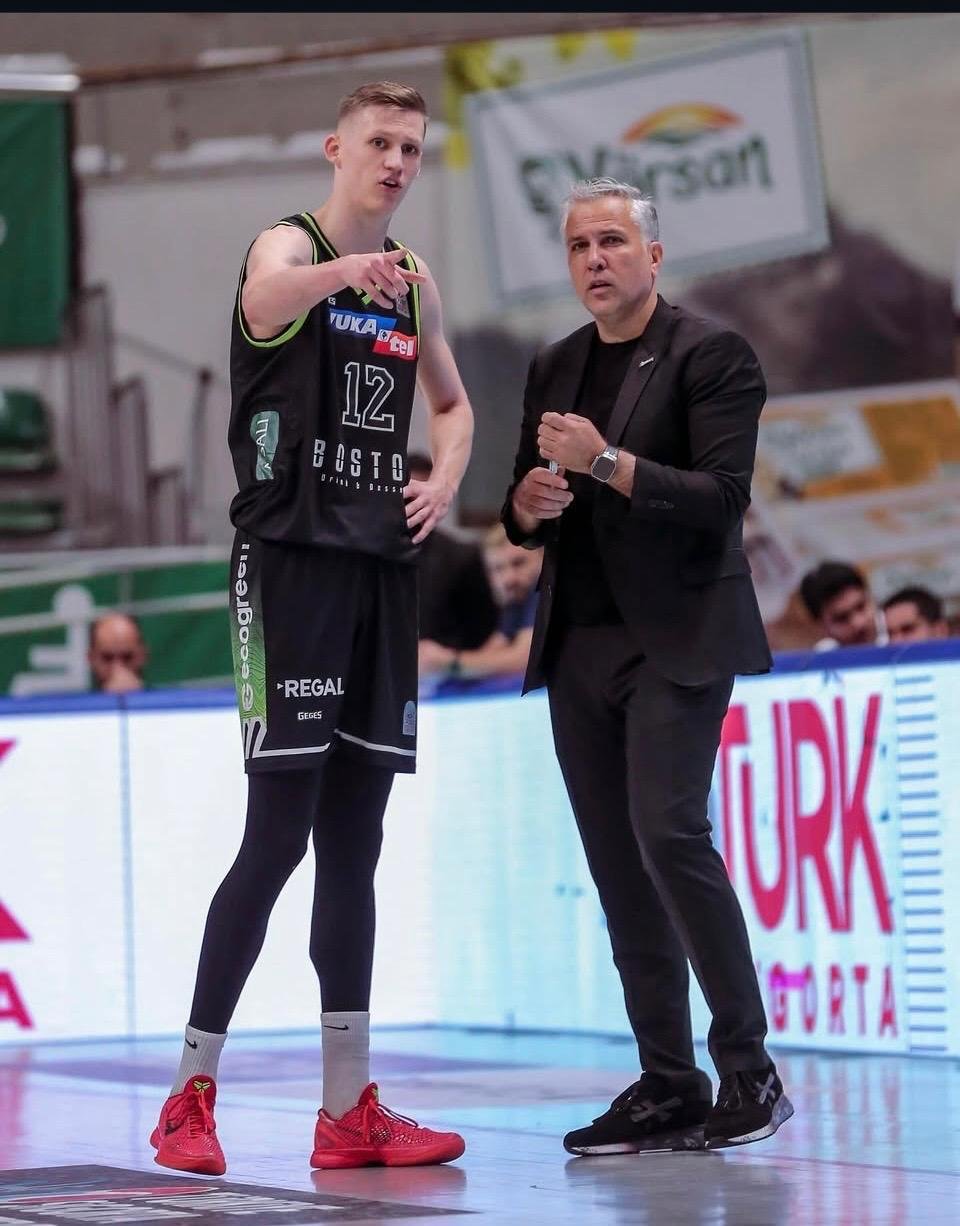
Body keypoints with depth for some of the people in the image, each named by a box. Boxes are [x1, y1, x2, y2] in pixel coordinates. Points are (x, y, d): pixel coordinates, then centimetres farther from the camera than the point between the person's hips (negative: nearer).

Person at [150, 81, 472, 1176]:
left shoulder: (412, 278, 15)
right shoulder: (288, 243, -6)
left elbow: (451, 403, 30)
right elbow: (266, 300, -33)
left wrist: (446, 480, 8)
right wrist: (343, 273, -55)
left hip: (381, 564, 7)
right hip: (291, 561, -7)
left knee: (355, 841, 7)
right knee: (279, 833, -10)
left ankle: (349, 1109, 10)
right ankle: (189, 1097, -1)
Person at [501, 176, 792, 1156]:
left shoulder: (710, 357, -4)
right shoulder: (554, 370, 16)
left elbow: (723, 497, -13)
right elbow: (524, 521, 21)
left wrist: (607, 463, -20)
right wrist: (531, 499, -2)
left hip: (676, 640, -6)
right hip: (579, 645, 7)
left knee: (669, 834, -19)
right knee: (617, 866, 3)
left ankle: (747, 1068, -10)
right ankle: (669, 1091, 5)